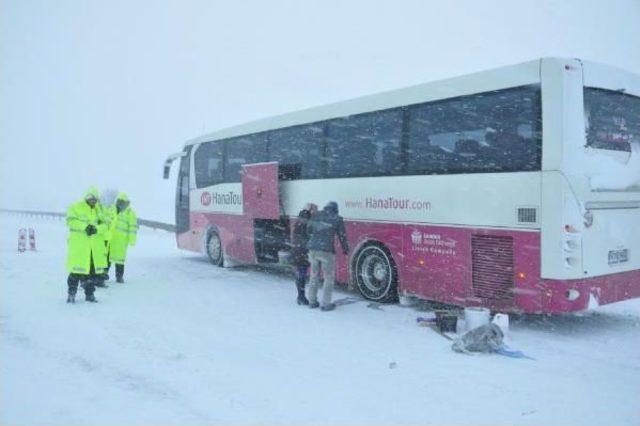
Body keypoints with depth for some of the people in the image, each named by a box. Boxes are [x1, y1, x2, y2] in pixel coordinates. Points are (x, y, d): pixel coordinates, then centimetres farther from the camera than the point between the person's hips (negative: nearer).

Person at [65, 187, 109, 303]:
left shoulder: (98, 210, 15)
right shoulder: (76, 207, 0)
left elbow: (104, 225, 5)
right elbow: (71, 221, -14)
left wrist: (96, 228, -16)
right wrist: (85, 226, -22)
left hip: (95, 248, 5)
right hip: (78, 246, -5)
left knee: (93, 270, 9)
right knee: (77, 269, -4)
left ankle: (89, 293, 20)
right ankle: (71, 293, 10)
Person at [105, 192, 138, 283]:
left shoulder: (130, 213, -3)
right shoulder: (111, 210, 12)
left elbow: (133, 227, -6)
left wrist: (132, 240, -12)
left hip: (121, 240, -4)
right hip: (108, 238, 4)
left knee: (119, 257, -3)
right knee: (106, 256, 9)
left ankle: (119, 276, 7)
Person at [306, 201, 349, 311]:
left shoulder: (316, 216, 10)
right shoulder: (337, 219, -1)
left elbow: (309, 230, 15)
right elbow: (342, 236, 3)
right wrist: (346, 249, 19)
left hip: (313, 249, 5)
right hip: (326, 251, -5)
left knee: (314, 276, 18)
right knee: (329, 278, 7)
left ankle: (312, 302, 23)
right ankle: (325, 304, 7)